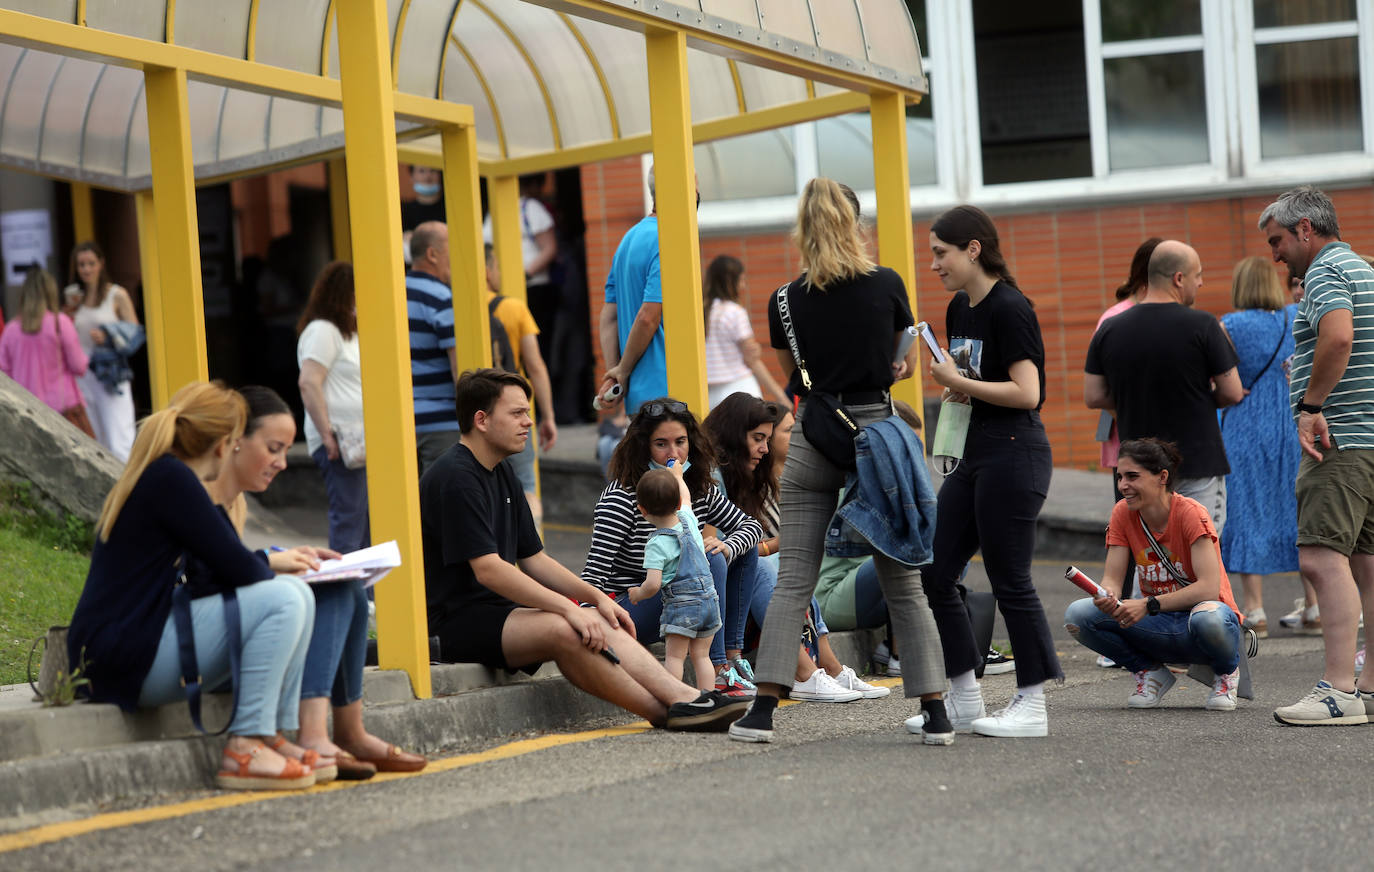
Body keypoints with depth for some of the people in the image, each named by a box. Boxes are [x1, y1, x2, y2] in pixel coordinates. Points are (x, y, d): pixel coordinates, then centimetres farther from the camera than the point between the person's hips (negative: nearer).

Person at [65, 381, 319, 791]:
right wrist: (269, 565, 8)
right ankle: (244, 750, -18)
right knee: (282, 601, -19)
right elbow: (238, 570, -13)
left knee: (297, 595, 8)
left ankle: (281, 737, 4)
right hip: (121, 660, -10)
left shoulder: (152, 477, 18)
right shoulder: (170, 479, -13)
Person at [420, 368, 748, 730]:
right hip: (456, 622, -9)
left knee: (598, 621, -10)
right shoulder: (455, 477, -14)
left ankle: (685, 697, -23)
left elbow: (534, 560, 21)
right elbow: (488, 569, -22)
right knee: (562, 630, -29)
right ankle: (665, 714, -24)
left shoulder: (501, 472, 17)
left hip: (498, 609, 9)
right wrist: (569, 608, -24)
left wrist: (596, 597, 6)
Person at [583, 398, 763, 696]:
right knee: (707, 559, -28)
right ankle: (718, 673, -28)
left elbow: (751, 525, 6)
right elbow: (594, 573, -23)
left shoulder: (700, 490, 3)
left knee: (743, 546, -1)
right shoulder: (622, 497, -19)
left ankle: (732, 657, -6)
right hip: (629, 609, -8)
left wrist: (728, 548, -17)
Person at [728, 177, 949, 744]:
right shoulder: (888, 287, -1)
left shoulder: (786, 302, 0)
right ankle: (935, 713, 2)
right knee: (903, 584, 4)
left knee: (792, 580, 2)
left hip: (813, 439, 0)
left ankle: (762, 711, -4)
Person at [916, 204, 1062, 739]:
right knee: (934, 574, 7)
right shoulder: (960, 308, 13)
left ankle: (1034, 707, 7)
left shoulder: (1009, 309, -15)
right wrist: (955, 388, 2)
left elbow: (1027, 392, -20)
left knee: (1009, 580, -3)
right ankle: (965, 702, 14)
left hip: (1013, 453, -10)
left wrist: (960, 382, -15)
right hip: (976, 453, 10)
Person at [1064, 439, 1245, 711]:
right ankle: (1151, 673, 4)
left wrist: (1148, 605, -33)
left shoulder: (1190, 513, -17)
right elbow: (1112, 579, -5)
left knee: (1207, 619, -42)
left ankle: (1226, 672, -4)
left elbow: (1209, 587, -25)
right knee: (1078, 615, -19)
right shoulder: (1123, 514, -3)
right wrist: (1106, 598, -30)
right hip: (1160, 627, 4)